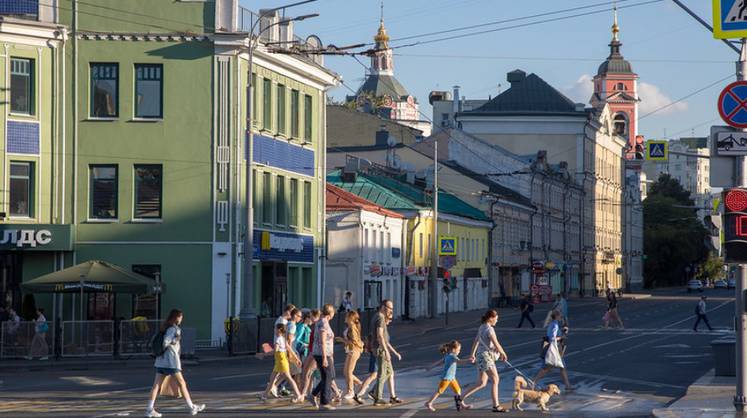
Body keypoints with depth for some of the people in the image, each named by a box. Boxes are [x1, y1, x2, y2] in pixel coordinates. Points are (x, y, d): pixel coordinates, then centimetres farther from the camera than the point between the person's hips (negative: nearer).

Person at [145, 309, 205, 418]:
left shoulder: (164, 328, 14)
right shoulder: (175, 329, -11)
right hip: (171, 360, -8)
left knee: (157, 384, 2)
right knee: (182, 383, 3)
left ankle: (150, 409, -4)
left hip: (161, 361, 8)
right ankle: (191, 407, 10)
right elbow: (166, 342, -19)